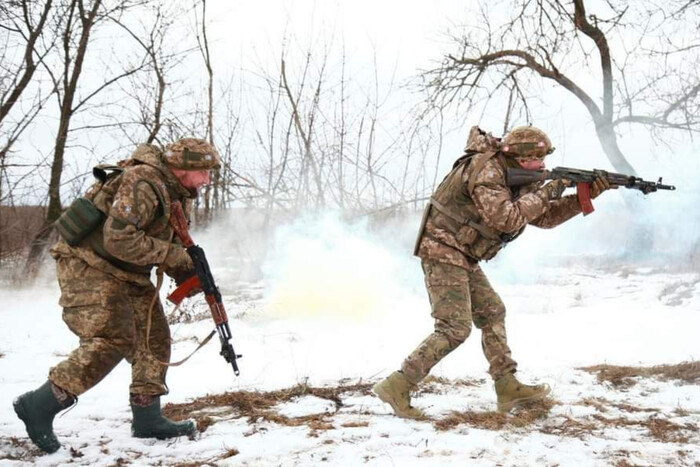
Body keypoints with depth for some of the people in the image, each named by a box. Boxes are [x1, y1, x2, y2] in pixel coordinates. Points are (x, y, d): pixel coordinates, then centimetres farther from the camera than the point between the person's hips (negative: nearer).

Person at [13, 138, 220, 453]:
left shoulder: (176, 193, 8)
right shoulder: (143, 182, -23)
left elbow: (162, 241, 16)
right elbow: (118, 239, -30)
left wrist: (186, 273, -3)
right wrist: (172, 255, -23)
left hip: (124, 274, 10)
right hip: (88, 265, -10)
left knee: (154, 339, 6)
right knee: (112, 341, -19)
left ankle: (147, 418, 13)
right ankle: (38, 406, -9)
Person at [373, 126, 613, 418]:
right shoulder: (486, 170, -19)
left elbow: (544, 218, 13)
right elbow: (505, 219, -29)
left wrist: (585, 197, 2)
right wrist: (545, 193, -21)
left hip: (464, 257, 10)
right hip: (443, 251, -10)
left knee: (492, 313, 12)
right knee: (455, 328, -14)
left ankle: (508, 388, 17)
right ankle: (397, 387, -13)